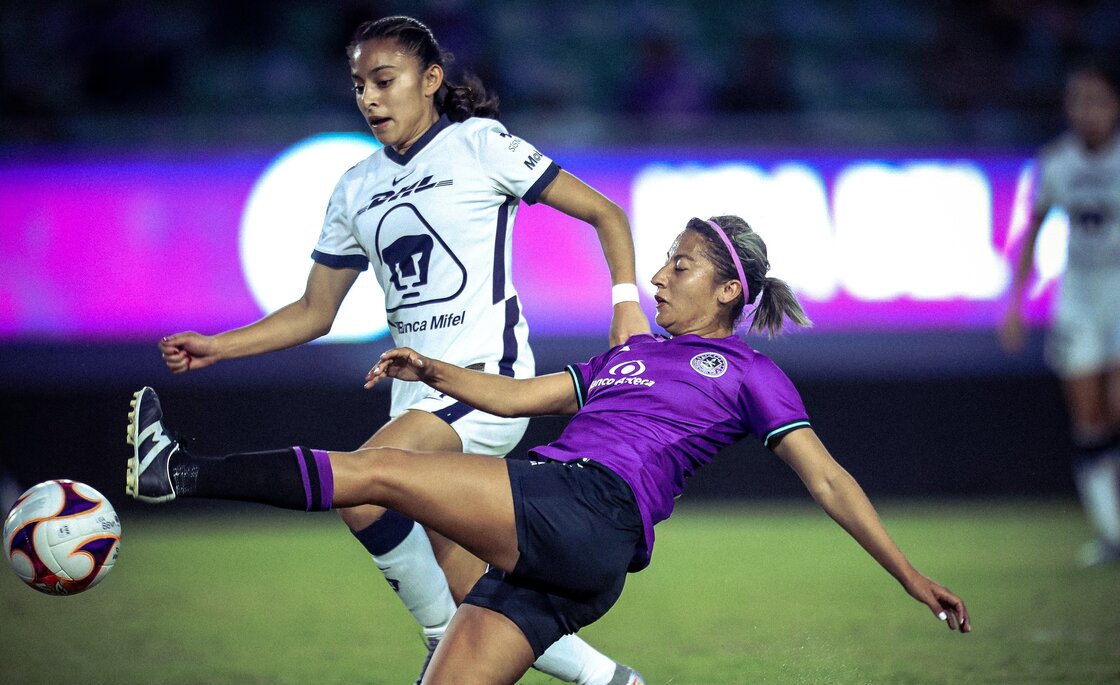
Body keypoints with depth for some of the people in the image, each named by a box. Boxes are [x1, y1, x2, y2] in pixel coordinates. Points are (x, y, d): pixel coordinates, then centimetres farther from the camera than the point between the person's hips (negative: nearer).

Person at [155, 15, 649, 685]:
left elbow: (604, 212, 2)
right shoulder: (357, 190, 15)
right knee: (473, 600, 5)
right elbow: (314, 313, 18)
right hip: (417, 396, 7)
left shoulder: (480, 145, -1)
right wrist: (216, 347, 6)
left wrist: (626, 301, -12)